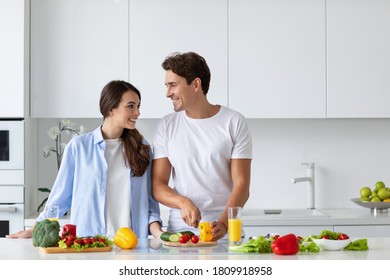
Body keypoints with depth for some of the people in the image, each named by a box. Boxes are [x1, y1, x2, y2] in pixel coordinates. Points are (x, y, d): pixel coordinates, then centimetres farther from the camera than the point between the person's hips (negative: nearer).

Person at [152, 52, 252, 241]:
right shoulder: (166, 126, 9)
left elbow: (241, 184, -2)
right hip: (180, 230, 2)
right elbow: (157, 185, 5)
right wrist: (183, 202, -15)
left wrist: (223, 224, -18)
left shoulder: (235, 122, 2)